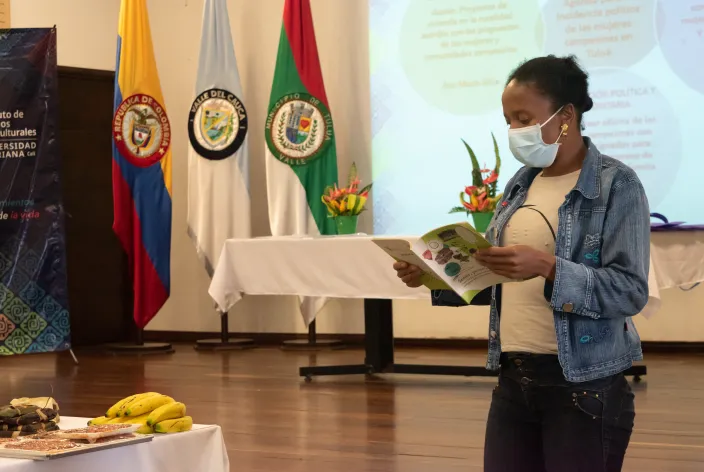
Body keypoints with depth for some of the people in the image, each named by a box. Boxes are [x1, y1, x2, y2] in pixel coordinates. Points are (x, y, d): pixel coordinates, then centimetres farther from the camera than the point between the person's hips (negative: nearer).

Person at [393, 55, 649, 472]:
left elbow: (631, 291, -16)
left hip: (584, 384, -6)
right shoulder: (521, 185, 11)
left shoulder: (617, 185, -8)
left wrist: (547, 267, -27)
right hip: (514, 377, 6)